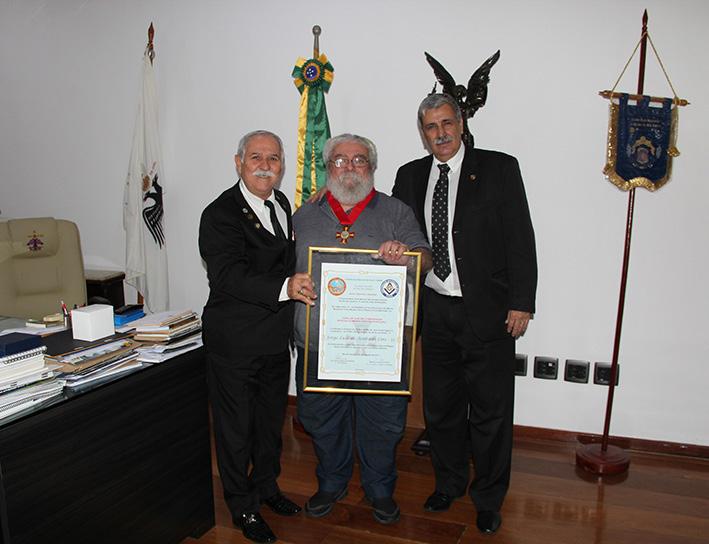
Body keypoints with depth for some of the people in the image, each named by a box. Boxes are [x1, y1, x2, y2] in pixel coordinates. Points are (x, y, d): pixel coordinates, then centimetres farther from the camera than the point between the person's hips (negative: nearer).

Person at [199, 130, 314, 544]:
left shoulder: (282, 203, 8)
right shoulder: (220, 214, -17)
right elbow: (229, 275, -31)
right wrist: (285, 288, -42)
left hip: (277, 337, 8)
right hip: (235, 342, -7)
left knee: (272, 418, 23)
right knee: (236, 426, 10)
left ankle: (266, 486, 45)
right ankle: (243, 506, 31)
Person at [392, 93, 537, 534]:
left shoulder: (499, 168, -2)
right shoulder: (410, 176, 9)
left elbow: (520, 239, -5)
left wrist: (522, 303, -10)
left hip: (487, 311, -3)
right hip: (434, 311, 4)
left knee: (491, 410, 6)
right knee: (440, 406, 16)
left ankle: (488, 499, 27)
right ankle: (449, 483, 38)